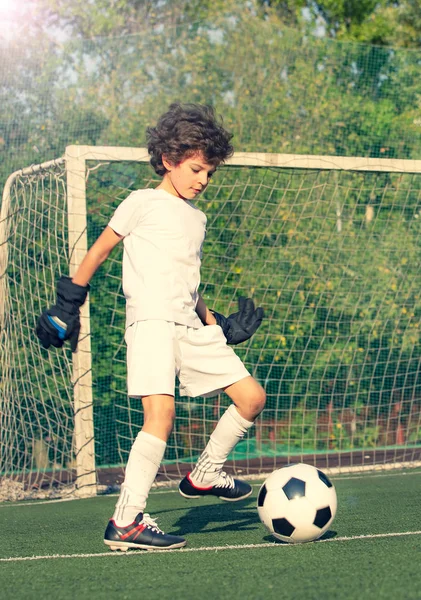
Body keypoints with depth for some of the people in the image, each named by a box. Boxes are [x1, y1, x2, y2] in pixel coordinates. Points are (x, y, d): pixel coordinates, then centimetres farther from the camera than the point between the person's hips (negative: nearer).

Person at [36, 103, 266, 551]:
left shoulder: (197, 218, 23)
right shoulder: (143, 203, 2)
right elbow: (98, 251, 7)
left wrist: (217, 325, 22)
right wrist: (68, 303, 4)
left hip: (191, 327, 8)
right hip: (150, 320, -8)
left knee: (252, 397, 3)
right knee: (161, 412, -23)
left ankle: (205, 473, 23)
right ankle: (125, 523, -20)